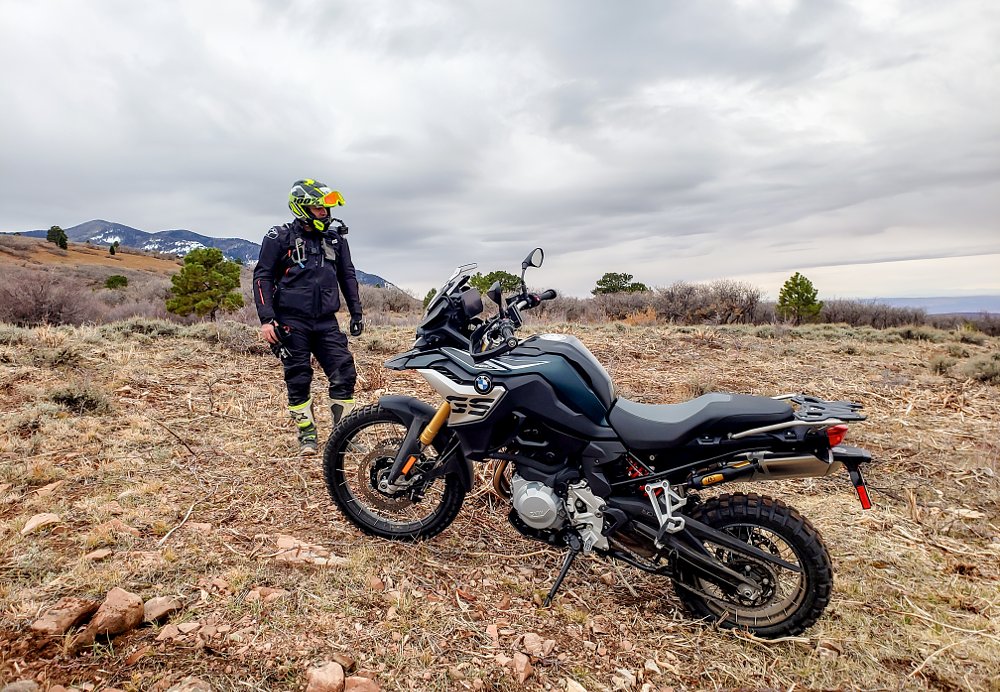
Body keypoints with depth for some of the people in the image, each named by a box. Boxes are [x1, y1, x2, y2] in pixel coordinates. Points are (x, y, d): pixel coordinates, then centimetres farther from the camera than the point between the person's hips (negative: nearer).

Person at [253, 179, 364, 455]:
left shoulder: (335, 237, 12)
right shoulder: (280, 237, 0)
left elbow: (348, 276, 18)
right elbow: (262, 277, -3)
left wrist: (356, 313, 14)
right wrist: (266, 319, -12)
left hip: (326, 321, 3)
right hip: (292, 321, -3)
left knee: (345, 374, -5)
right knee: (299, 380, 3)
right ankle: (307, 434, 15)